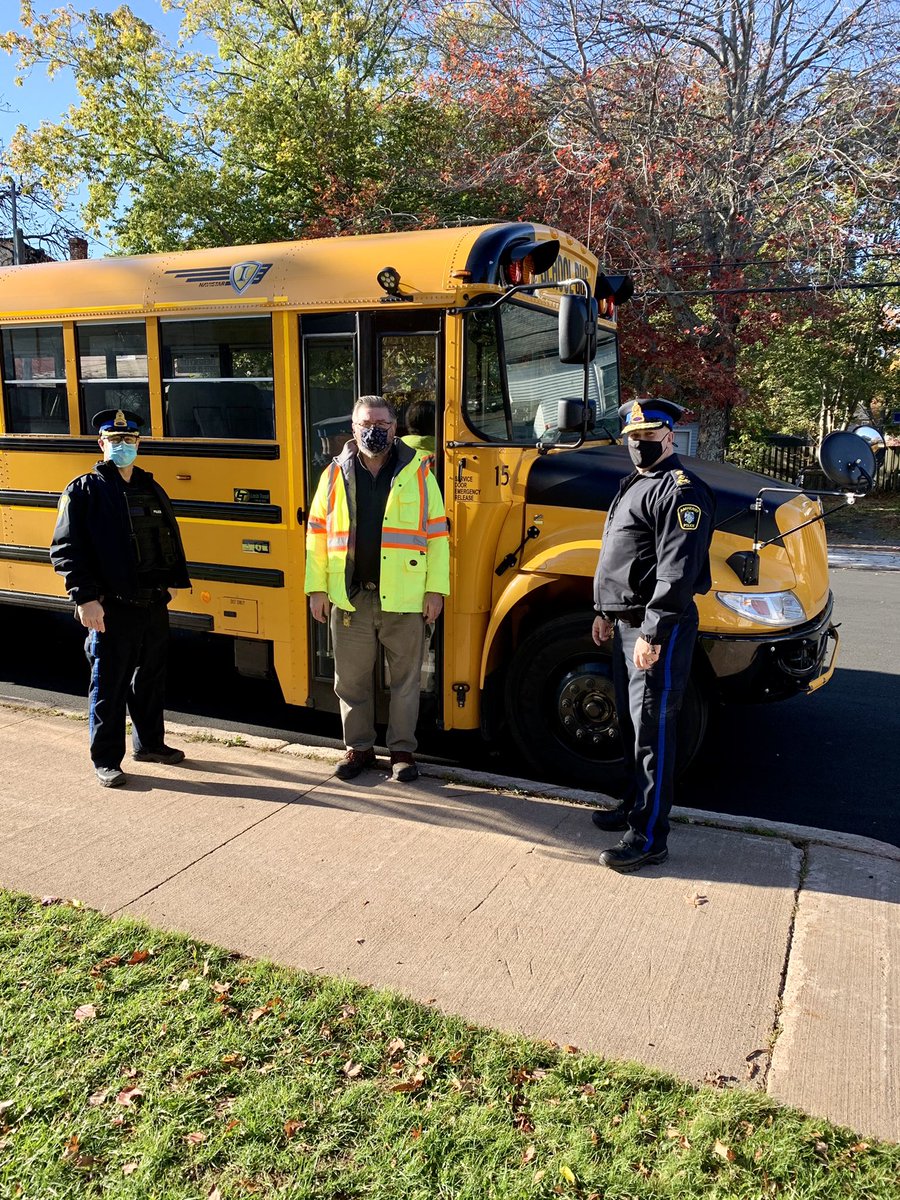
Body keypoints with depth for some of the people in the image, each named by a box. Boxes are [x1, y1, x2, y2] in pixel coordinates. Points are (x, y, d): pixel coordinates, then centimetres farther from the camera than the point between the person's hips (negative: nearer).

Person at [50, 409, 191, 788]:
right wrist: (85, 598, -17)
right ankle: (106, 760, 14)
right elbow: (66, 550, -10)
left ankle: (149, 743, 33)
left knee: (152, 678, 17)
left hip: (154, 604, 6)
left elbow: (171, 538, 19)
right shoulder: (83, 491, -5)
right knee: (109, 685, 2)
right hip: (111, 608, -6)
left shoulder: (151, 489, 12)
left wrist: (173, 581, 11)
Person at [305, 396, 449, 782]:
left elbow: (436, 534, -1)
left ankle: (402, 750, 22)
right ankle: (358, 747, 27)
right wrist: (317, 589, 2)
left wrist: (435, 589, -6)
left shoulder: (418, 473, 0)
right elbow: (317, 534, 7)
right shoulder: (336, 474, 5)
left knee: (406, 677, 8)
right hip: (349, 596, 2)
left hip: (404, 597, -2)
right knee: (351, 678, 11)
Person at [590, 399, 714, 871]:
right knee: (629, 721, 19)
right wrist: (606, 613, 22)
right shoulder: (635, 485, 17)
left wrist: (653, 633, -26)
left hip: (659, 628, -10)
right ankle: (635, 804, 35)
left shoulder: (680, 490, -15)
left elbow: (678, 570, -24)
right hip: (627, 623, 10)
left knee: (652, 728, -5)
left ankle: (649, 836, 4)